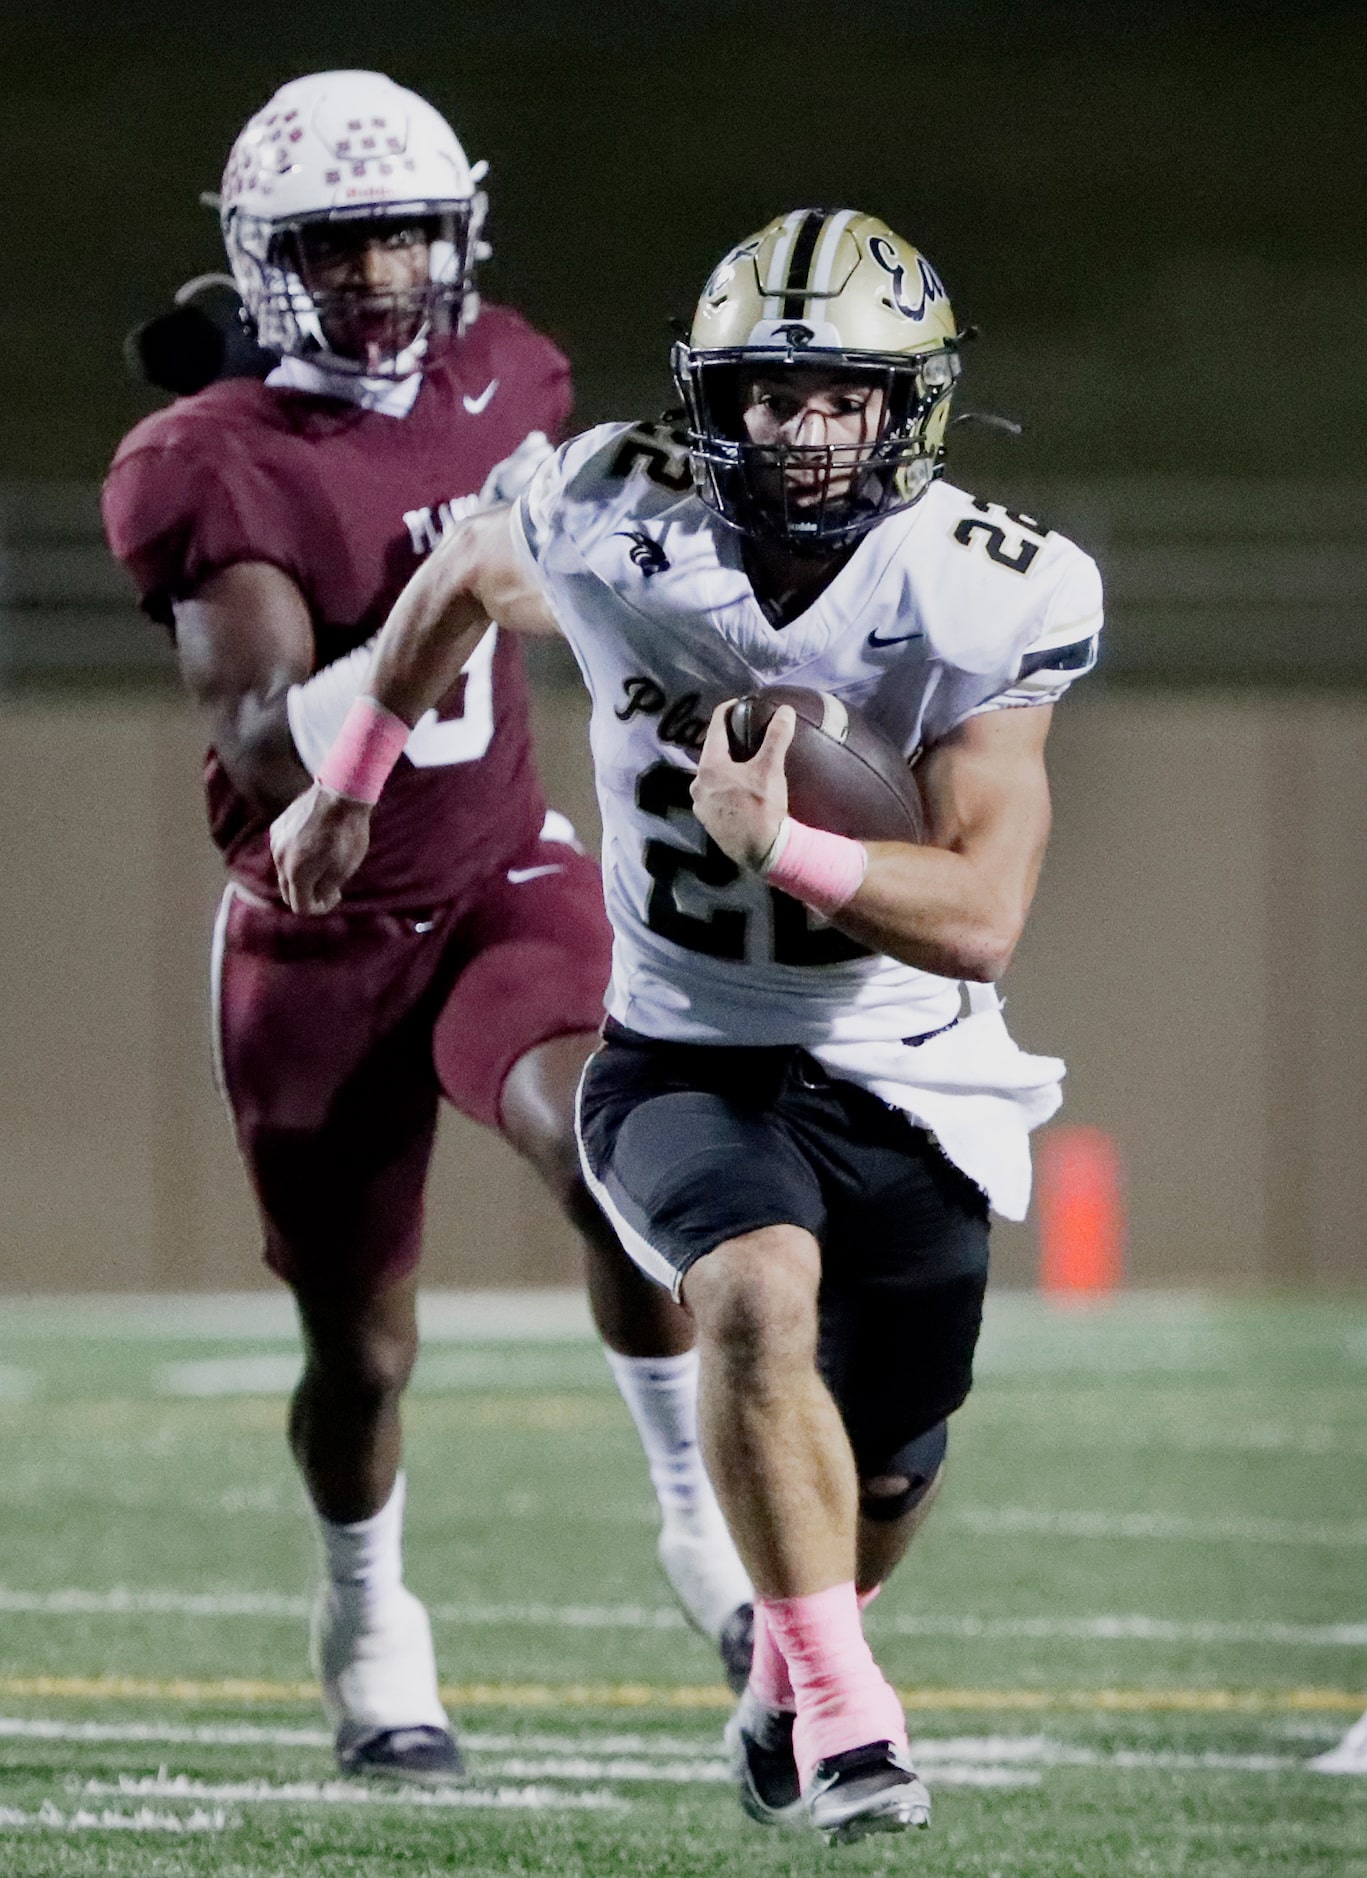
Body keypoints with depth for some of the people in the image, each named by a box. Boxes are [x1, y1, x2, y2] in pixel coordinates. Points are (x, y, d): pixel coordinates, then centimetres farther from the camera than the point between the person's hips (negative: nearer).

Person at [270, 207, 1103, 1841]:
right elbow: (467, 576, 11)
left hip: (906, 1086, 1)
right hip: (686, 1062, -1)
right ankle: (839, 1709, -25)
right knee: (764, 1292, -33)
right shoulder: (621, 529, -15)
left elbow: (982, 920, -21)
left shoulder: (981, 602, -18)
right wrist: (352, 779, 21)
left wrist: (780, 846, -34)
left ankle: (785, 1679, 50)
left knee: (882, 1479, 15)